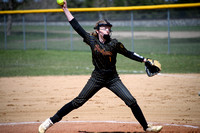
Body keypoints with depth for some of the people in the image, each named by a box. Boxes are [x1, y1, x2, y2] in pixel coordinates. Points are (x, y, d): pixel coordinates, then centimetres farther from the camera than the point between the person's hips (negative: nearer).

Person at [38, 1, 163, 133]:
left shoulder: (114, 44, -9)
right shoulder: (92, 40, -6)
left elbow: (128, 53, 1)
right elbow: (77, 26, -4)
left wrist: (145, 60, -4)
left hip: (113, 79, 0)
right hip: (97, 78, 0)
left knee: (132, 102, -7)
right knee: (78, 102, -2)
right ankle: (51, 121, 5)